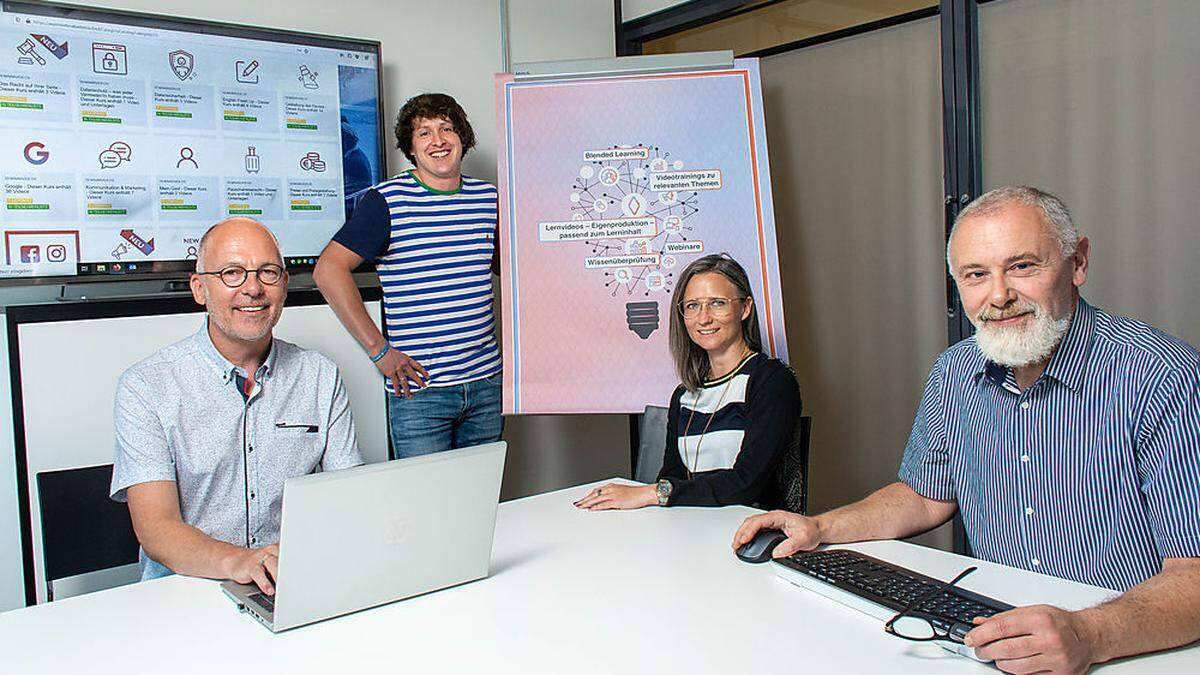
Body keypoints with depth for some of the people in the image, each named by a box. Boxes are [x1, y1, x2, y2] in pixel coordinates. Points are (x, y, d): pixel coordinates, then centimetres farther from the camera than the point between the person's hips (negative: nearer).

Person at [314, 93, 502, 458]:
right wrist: (379, 349, -12)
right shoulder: (387, 200, -6)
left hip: (486, 382, 5)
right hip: (418, 390, -4)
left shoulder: (488, 197, 8)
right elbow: (329, 269, -11)